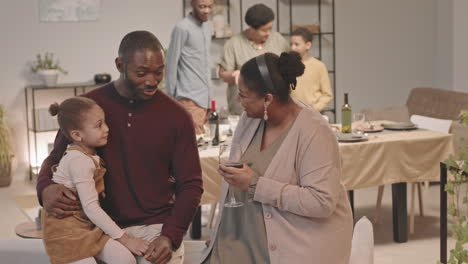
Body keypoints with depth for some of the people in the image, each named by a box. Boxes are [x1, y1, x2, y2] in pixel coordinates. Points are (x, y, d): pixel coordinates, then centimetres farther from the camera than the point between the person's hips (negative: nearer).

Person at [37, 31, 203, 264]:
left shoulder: (176, 116, -3)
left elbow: (190, 184, -1)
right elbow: (55, 159, 10)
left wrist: (170, 236, -15)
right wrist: (45, 189, -13)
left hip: (156, 228, -1)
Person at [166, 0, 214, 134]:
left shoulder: (208, 27, 14)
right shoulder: (182, 28, -10)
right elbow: (171, 65, -9)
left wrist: (209, 95, 16)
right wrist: (170, 98, -8)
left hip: (205, 96, 7)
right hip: (190, 98, -7)